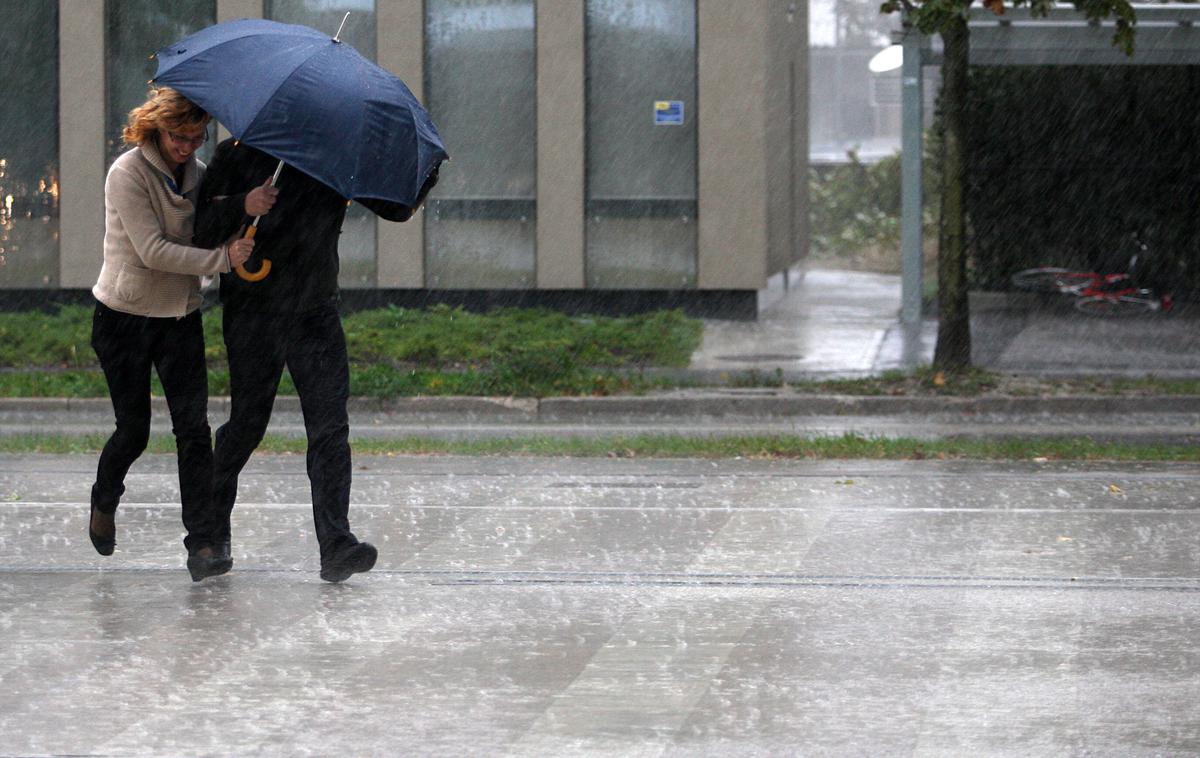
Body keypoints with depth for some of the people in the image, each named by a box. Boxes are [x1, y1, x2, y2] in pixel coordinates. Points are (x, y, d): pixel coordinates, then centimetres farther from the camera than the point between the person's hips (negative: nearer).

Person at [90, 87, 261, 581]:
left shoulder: (197, 174, 5)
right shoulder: (127, 174, -14)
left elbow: (211, 234, 6)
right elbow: (153, 251, -21)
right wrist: (223, 258, -27)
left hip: (180, 318, 4)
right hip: (124, 318, -4)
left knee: (193, 428, -8)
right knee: (134, 429, 5)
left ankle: (202, 544, -10)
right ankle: (104, 502, 37)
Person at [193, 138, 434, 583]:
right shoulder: (237, 155, -2)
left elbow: (396, 208, 6)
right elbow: (201, 227, -9)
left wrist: (428, 175, -13)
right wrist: (245, 206, -28)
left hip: (316, 313, 2)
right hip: (253, 315, -2)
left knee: (330, 428, -10)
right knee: (246, 425, 7)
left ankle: (336, 546, -17)